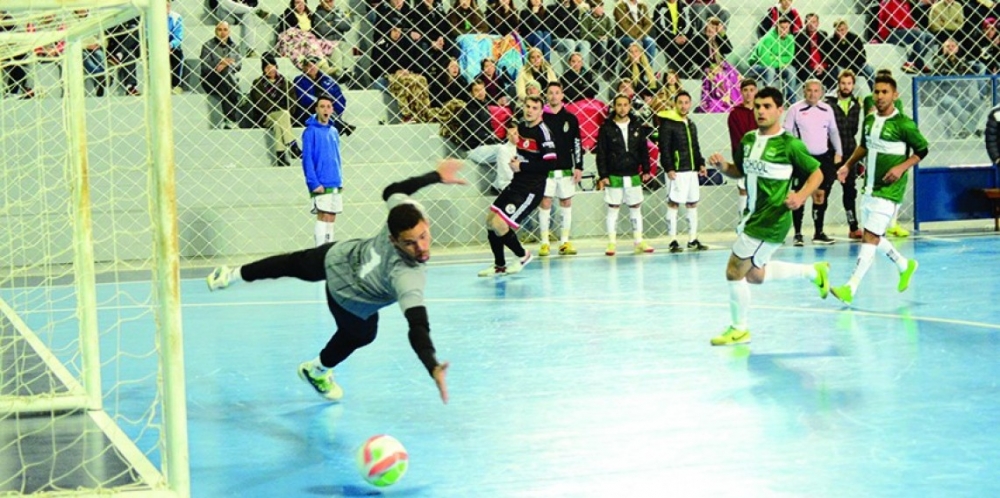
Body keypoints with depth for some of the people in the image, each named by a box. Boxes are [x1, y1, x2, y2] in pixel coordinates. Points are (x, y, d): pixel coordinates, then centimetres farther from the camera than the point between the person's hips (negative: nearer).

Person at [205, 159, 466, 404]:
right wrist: (433, 368, -69)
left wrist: (436, 176, -7)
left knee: (295, 264, 34)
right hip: (348, 299, -5)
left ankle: (232, 275, 58)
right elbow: (417, 328, -57)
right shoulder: (409, 278, -47)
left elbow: (392, 192, -9)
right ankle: (317, 371, 56)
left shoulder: (406, 213, -33)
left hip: (340, 255, 6)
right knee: (360, 334, 28)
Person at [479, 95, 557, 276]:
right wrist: (515, 161, 5)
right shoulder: (521, 127, 8)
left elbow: (552, 163, -25)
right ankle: (500, 266, 26)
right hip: (516, 185, 9)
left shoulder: (542, 132, -16)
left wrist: (522, 166, -17)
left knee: (499, 225, -15)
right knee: (490, 220, 11)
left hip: (531, 190, -9)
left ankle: (523, 255, 11)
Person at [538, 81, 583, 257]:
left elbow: (577, 144, 7)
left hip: (566, 169, 2)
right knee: (545, 203, -4)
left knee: (566, 203, 5)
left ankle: (564, 242, 10)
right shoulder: (541, 118, 1)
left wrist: (578, 167, 1)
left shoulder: (570, 119, 6)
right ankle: (544, 243, 0)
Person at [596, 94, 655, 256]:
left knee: (636, 208, 9)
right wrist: (603, 175, -10)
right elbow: (601, 153, -5)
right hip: (614, 176, -3)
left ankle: (639, 241, 16)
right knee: (613, 209, 2)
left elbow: (644, 150, 9)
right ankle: (612, 243, 7)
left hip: (634, 176, 3)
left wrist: (646, 170, 3)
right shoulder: (606, 128, -4)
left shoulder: (637, 127, 5)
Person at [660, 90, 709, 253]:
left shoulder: (691, 125, 15)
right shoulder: (668, 124, -9)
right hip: (676, 172, -8)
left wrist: (701, 164, 12)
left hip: (692, 170, 8)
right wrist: (669, 169, -20)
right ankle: (673, 241, 0)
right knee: (673, 204, -3)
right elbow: (664, 148, -14)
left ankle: (693, 240, 17)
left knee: (692, 204, 10)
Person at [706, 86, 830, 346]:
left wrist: (801, 196, -24)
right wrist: (723, 166, -3)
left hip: (772, 219, -9)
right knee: (754, 274, 20)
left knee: (735, 271, -6)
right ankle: (814, 271, 37)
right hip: (753, 216, 9)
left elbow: (816, 173, -7)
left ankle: (738, 329, 13)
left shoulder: (790, 144, -14)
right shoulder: (748, 140, 7)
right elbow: (739, 170, 19)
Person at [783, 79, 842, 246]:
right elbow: (787, 132, -3)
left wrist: (838, 152, 12)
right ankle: (798, 234, 4)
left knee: (820, 194, 5)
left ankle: (819, 233, 12)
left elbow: (833, 131, 15)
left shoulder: (827, 109, 6)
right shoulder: (795, 109, -6)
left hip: (823, 157, 4)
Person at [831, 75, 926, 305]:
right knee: (873, 236, 15)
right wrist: (848, 165, 14)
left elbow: (922, 149, -4)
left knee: (870, 236, -12)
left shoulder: (903, 123, -12)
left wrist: (901, 167, -16)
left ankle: (850, 288, -15)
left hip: (889, 189, -8)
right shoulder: (869, 120, 7)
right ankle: (904, 265, 39)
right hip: (870, 188, 8)